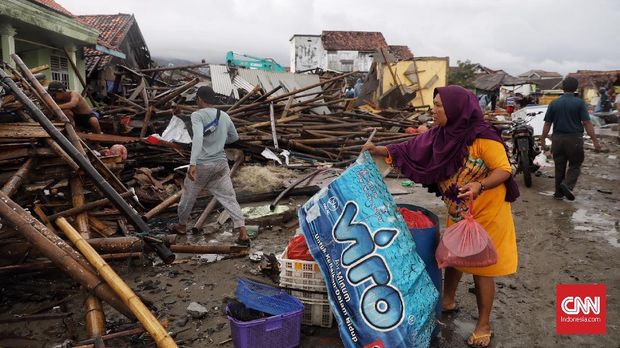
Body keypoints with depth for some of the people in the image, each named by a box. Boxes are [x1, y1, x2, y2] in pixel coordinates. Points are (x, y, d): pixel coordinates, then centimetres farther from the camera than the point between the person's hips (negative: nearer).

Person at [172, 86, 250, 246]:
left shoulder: (197, 115, -11)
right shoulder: (224, 116, 6)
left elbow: (198, 138, -27)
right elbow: (234, 137, 19)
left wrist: (193, 163, -35)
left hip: (201, 165, -4)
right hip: (221, 163, 4)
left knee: (189, 195, 18)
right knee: (229, 198, 5)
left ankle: (182, 225, 38)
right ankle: (243, 233, -3)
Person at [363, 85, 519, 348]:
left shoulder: (483, 138, -26)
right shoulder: (440, 135, -7)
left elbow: (504, 169, -21)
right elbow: (412, 149, 3)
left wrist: (480, 185, -38)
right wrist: (379, 151, -2)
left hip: (486, 212, -6)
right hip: (457, 213, 6)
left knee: (480, 266, 5)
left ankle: (484, 325, 23)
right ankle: (448, 301, 46)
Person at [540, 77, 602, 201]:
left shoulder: (554, 103, 3)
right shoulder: (579, 103, -6)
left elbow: (547, 124, 4)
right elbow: (587, 123, -10)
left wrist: (542, 140, 13)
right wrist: (595, 141, -7)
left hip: (557, 138, 3)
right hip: (574, 139, -3)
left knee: (559, 167, 11)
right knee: (575, 165, 10)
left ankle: (559, 193, 15)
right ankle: (567, 184, -14)